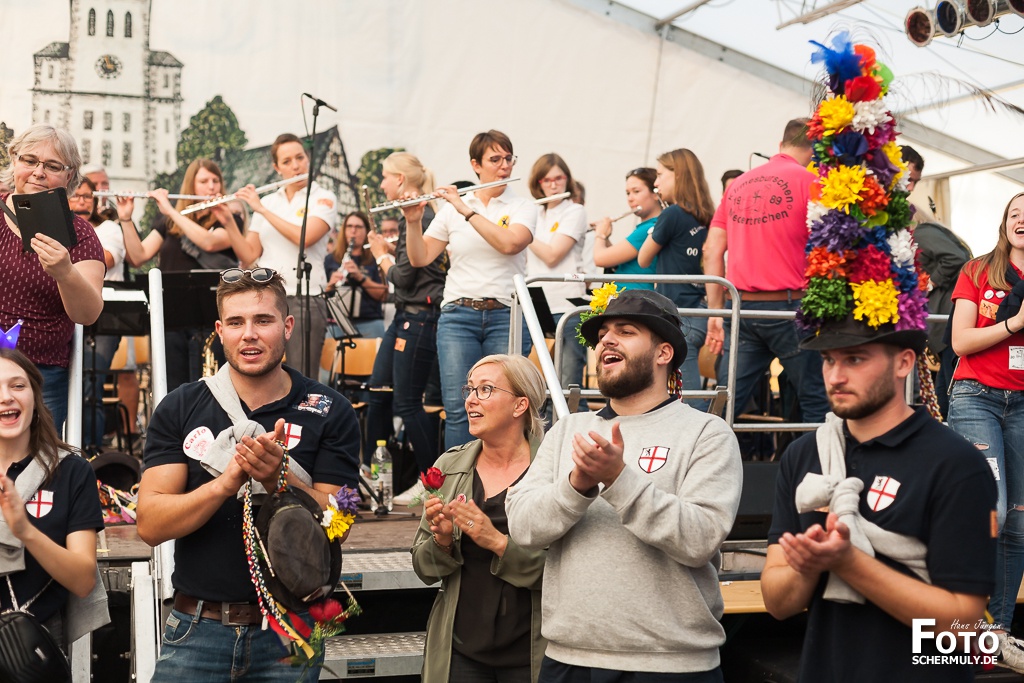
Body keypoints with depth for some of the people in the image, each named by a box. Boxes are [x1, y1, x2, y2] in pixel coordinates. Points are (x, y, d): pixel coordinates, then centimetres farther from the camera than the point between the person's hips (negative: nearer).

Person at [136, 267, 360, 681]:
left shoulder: (330, 413, -3)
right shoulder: (179, 409, 1)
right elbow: (150, 526, -7)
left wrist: (279, 478, -24)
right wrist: (226, 482, -22)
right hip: (198, 628, 1)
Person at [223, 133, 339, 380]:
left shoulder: (324, 199, 1)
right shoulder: (266, 202, 13)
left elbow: (304, 237, -17)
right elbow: (249, 255, 8)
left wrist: (262, 210, -11)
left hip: (304, 300, -4)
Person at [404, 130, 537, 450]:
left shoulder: (523, 207, 7)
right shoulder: (451, 208, 11)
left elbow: (510, 243, -14)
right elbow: (420, 258, 8)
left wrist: (467, 211, -14)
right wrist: (413, 221, -8)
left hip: (506, 316, -1)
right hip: (458, 315, 1)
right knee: (458, 408, -6)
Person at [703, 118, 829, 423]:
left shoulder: (738, 184, 15)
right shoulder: (808, 181, -2)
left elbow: (712, 251, 12)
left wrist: (716, 312, 13)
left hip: (740, 306, 5)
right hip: (788, 304, -5)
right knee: (816, 402, 4)